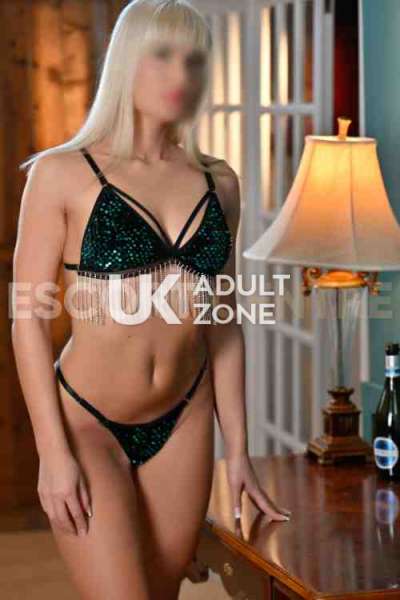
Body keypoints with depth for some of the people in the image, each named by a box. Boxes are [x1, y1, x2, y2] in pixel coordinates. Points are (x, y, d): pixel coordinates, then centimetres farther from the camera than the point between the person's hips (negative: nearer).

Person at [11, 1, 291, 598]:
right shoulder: (61, 174, -6)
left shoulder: (218, 182, 5)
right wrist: (53, 452, -12)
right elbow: (29, 318, -7)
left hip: (182, 426, 4)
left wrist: (238, 449, 9)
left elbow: (222, 323, 9)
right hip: (87, 422, -4)